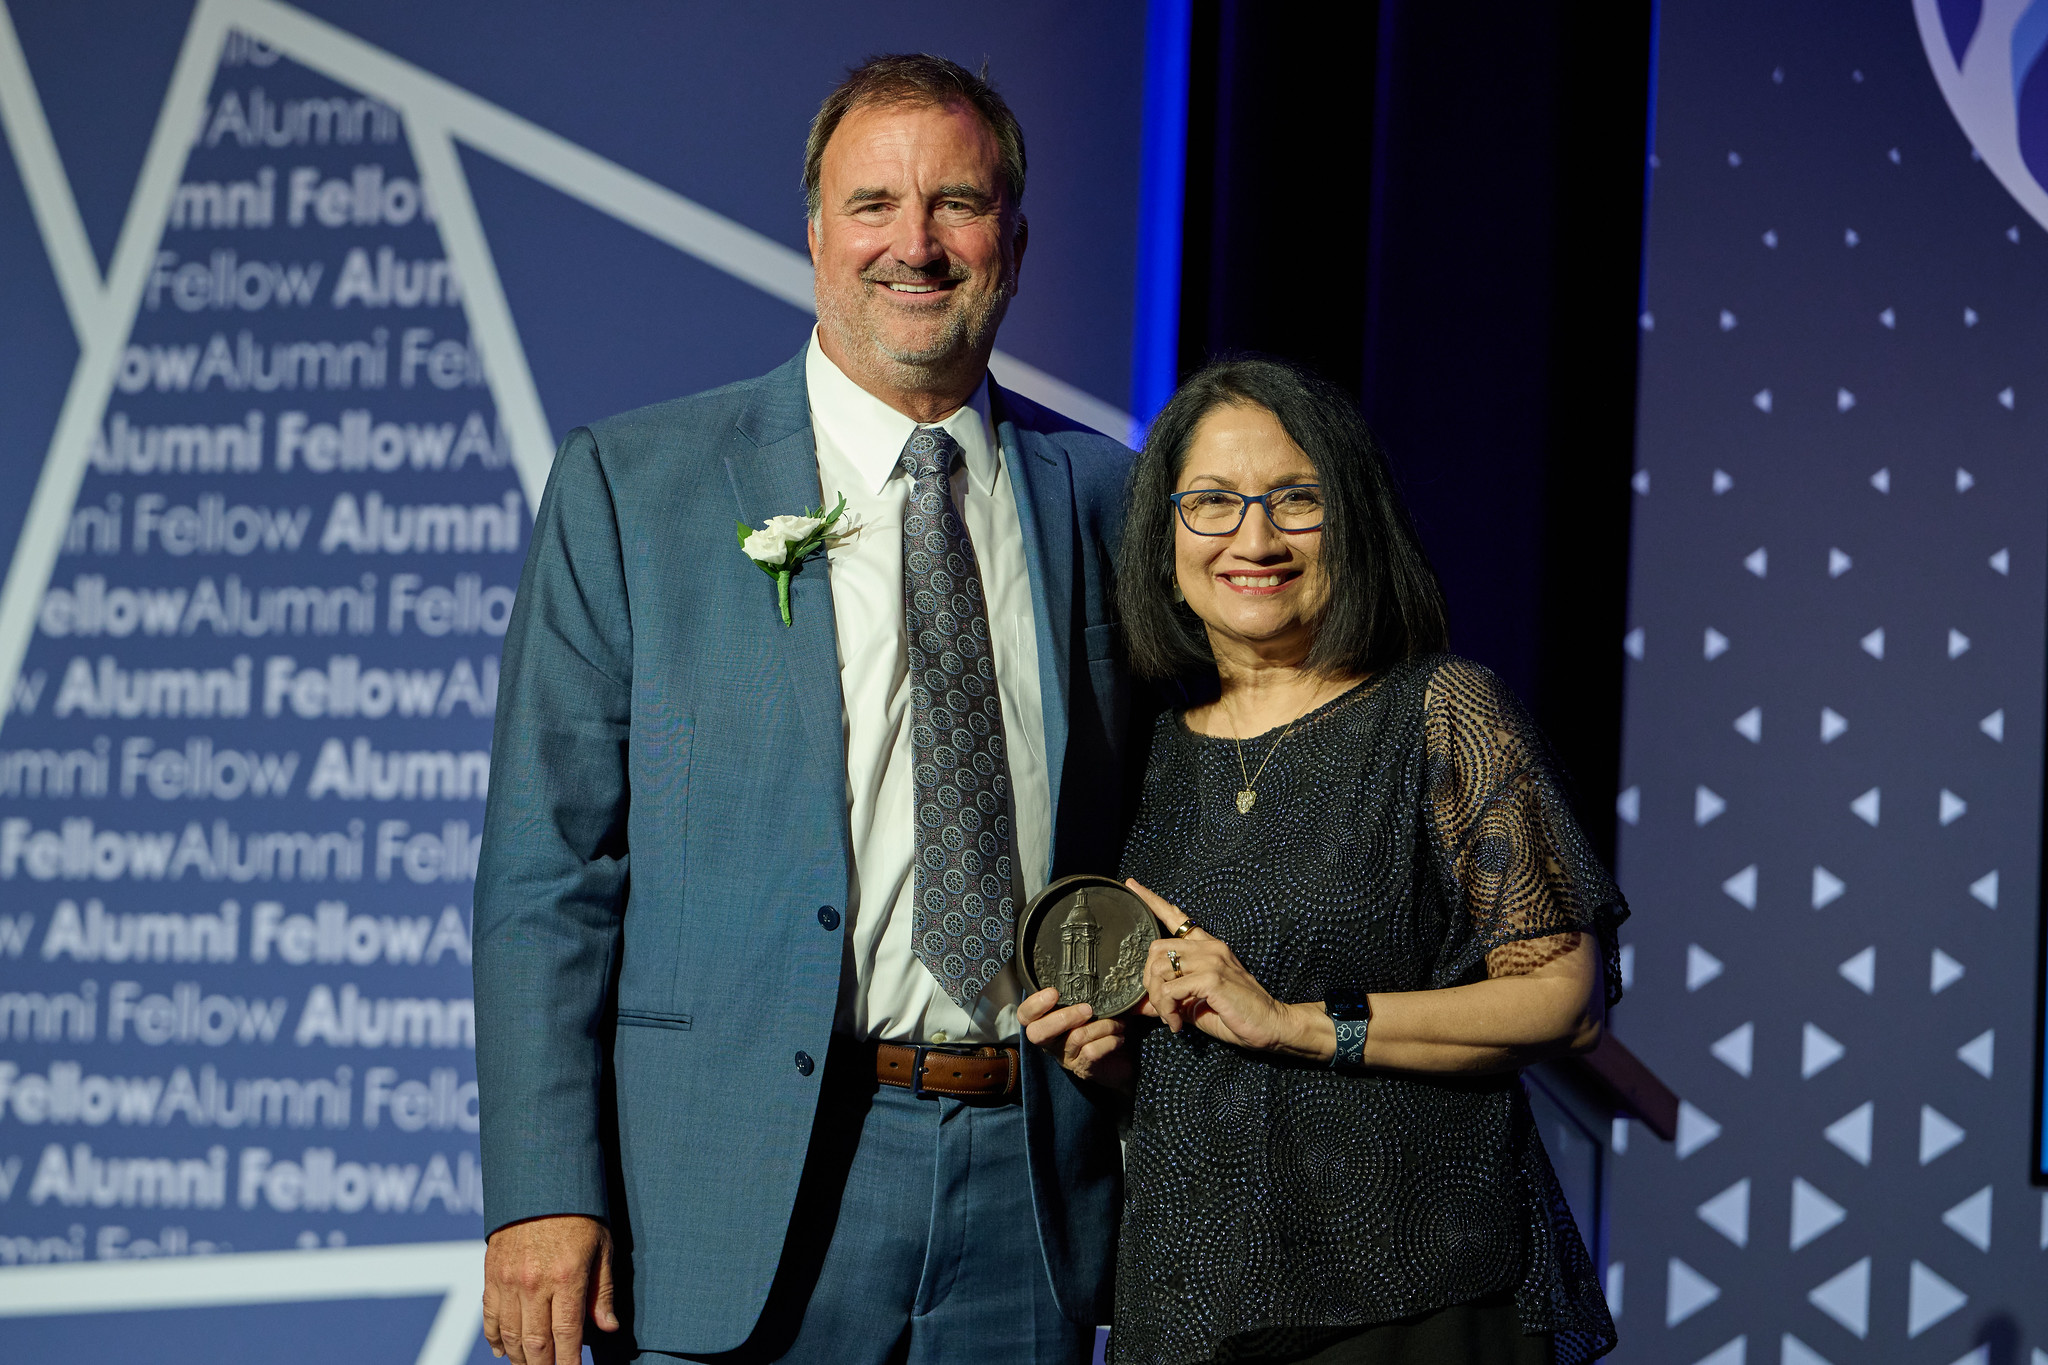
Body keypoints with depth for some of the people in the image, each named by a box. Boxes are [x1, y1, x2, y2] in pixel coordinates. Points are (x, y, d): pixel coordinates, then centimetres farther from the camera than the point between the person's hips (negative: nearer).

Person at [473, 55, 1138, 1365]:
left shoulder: (1106, 498, 9)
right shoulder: (628, 486, 1)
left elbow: (1138, 858, 15)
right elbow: (549, 868, -2)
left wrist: (1159, 1181, 5)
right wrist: (542, 1194, -10)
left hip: (1030, 1206, 3)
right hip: (740, 1212, -2)